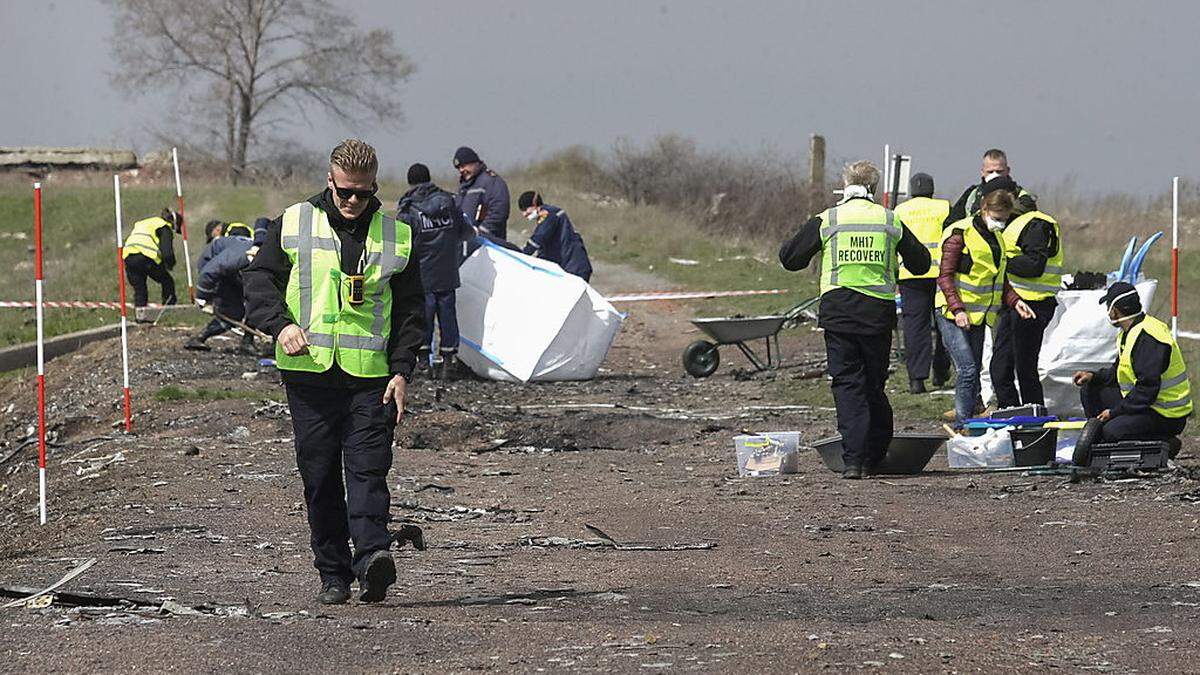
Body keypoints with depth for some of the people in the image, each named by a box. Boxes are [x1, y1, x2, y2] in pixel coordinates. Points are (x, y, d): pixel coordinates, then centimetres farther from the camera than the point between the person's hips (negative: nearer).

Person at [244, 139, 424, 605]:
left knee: (367, 470, -13)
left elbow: (411, 311, 11)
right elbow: (258, 279, 6)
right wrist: (280, 324, -12)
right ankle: (333, 575, 9)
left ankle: (372, 557, -25)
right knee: (320, 478, 3)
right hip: (309, 373, 1)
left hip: (371, 377, -1)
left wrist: (402, 371, 0)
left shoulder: (396, 236, 9)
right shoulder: (293, 225, 7)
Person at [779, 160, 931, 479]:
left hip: (838, 312, -2)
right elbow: (920, 263, 16)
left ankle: (853, 459, -11)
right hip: (879, 314, 2)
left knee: (847, 384, 0)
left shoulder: (826, 220, 1)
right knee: (874, 386, 13)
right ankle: (876, 457, 16)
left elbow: (790, 258, 7)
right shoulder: (891, 221, 6)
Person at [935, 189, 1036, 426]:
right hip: (953, 315, -8)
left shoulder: (995, 238, 14)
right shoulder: (960, 234, -11)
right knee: (967, 370, -16)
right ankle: (962, 425, -16)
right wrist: (957, 309, -22)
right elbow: (945, 276, -14)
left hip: (978, 316, 8)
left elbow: (999, 279, 23)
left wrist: (1014, 301, 7)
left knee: (973, 373, 6)